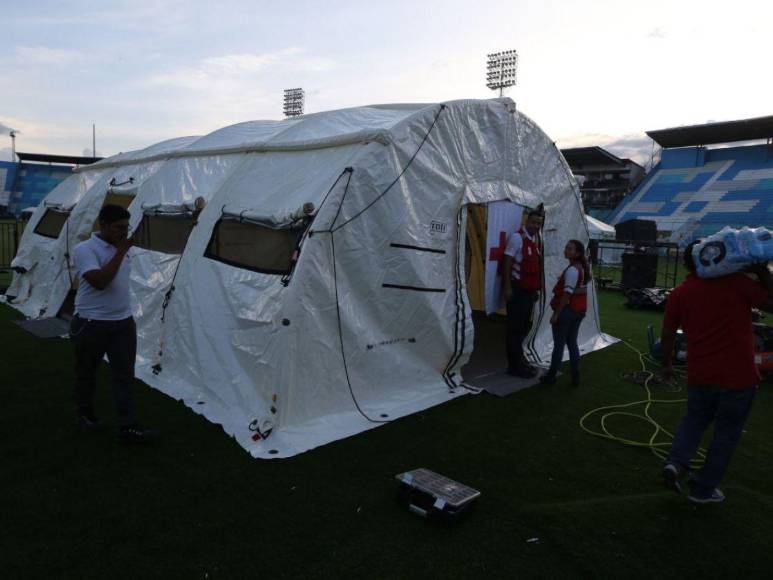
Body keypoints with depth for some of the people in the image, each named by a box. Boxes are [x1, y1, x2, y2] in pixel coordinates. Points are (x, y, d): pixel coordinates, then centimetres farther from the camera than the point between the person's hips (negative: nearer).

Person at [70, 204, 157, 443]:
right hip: (91, 324, -5)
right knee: (86, 373, 14)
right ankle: (85, 415, 36)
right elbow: (99, 281, -29)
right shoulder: (85, 249, -15)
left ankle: (127, 427, 2)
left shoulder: (120, 248, 7)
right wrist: (120, 252, -24)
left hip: (123, 322, 5)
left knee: (124, 374, 0)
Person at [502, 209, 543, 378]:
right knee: (515, 328, -2)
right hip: (517, 289, -9)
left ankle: (519, 359, 28)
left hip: (529, 290, 9)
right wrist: (507, 287, -20)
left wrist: (537, 288, 19)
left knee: (524, 327, 15)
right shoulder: (517, 237, -10)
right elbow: (507, 263, -14)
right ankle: (515, 366, 6)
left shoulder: (534, 240, 15)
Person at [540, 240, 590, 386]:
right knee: (572, 343, 14)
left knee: (559, 344, 0)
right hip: (579, 310, 9)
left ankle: (551, 376, 9)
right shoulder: (582, 267, 10)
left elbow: (567, 294, -22)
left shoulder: (572, 270, -19)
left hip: (567, 310, -9)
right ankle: (575, 377, 16)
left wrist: (556, 313, -20)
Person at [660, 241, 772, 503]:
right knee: (727, 431, 13)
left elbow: (667, 335, 5)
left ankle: (676, 463, 3)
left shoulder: (680, 294, 0)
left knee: (694, 420, 24)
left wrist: (667, 364, 19)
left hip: (700, 375, 2)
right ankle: (703, 488, 20)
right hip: (738, 375, -2)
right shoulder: (737, 282, -8)